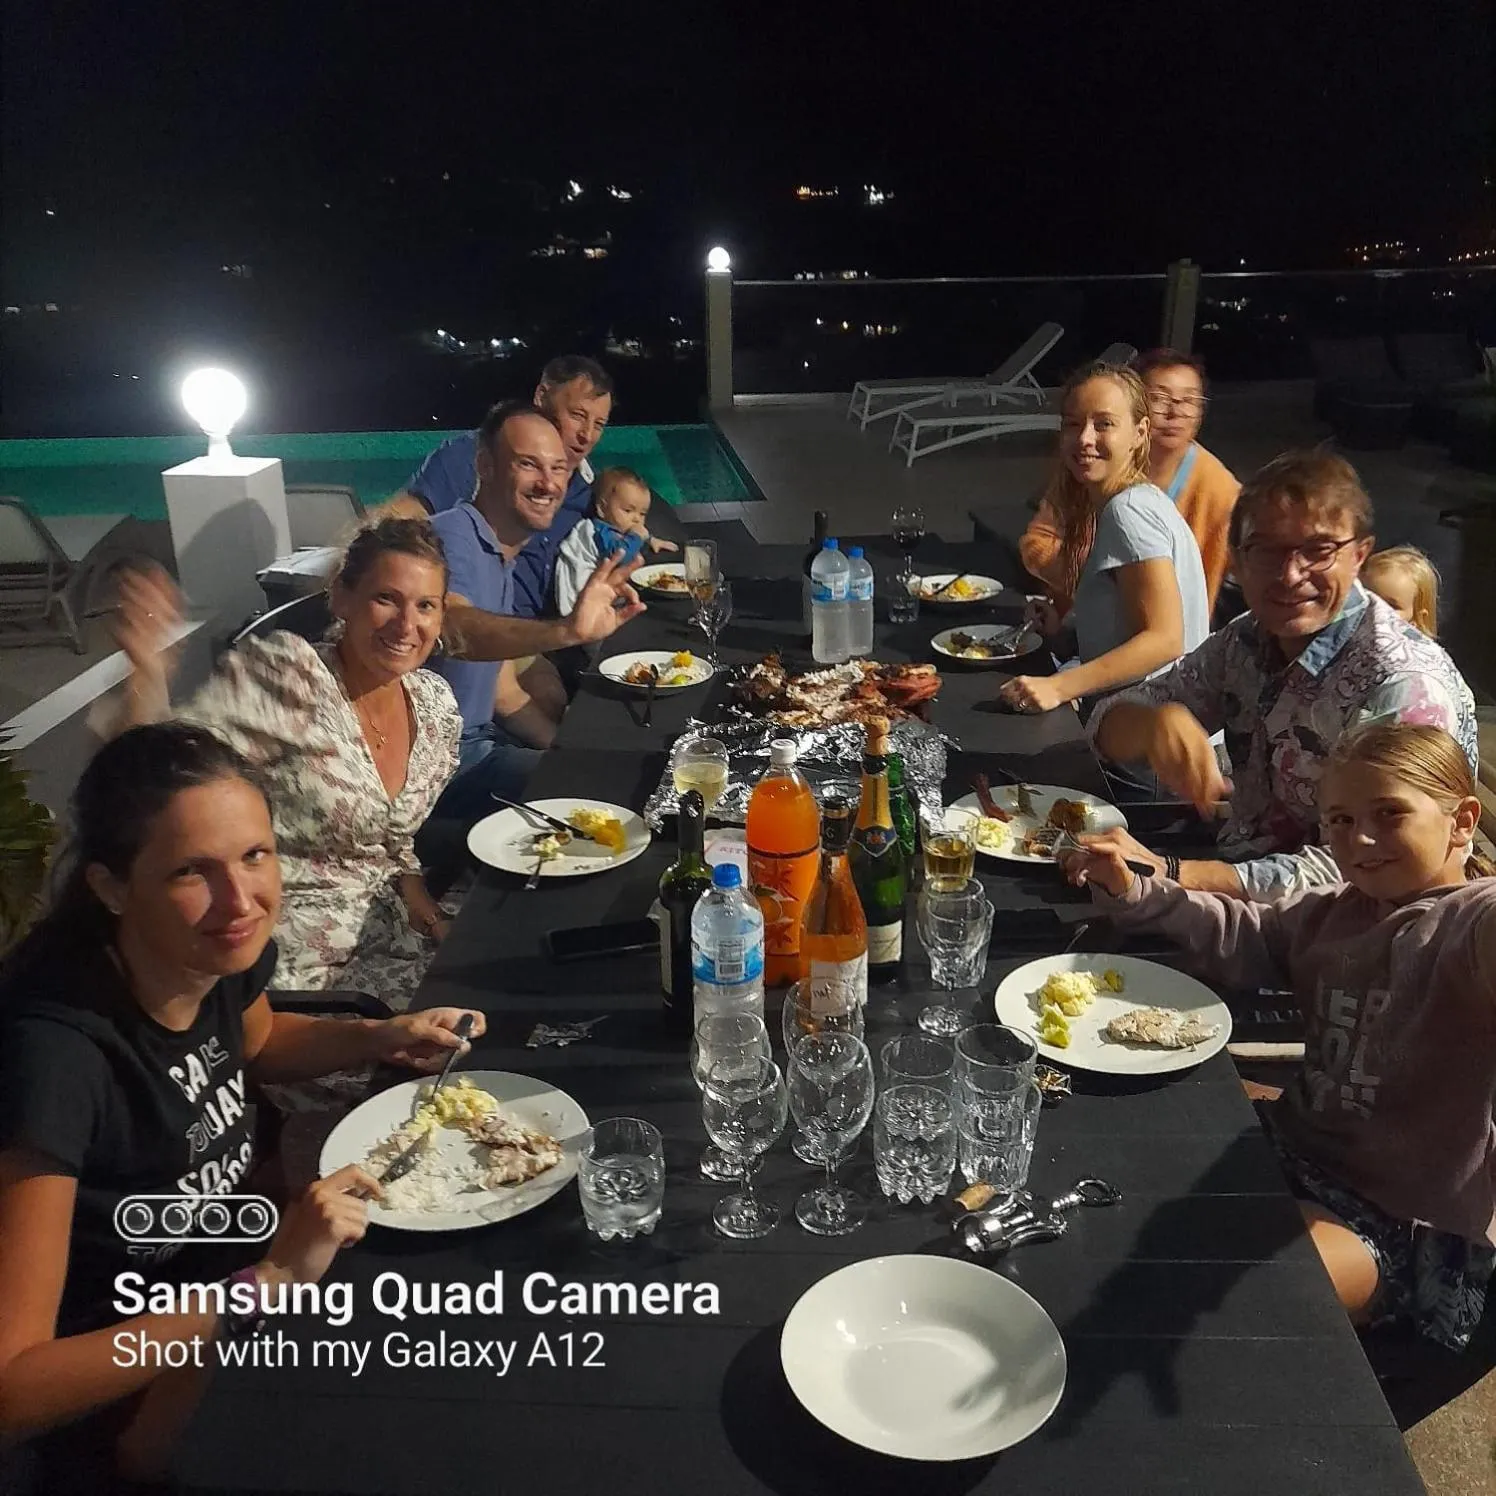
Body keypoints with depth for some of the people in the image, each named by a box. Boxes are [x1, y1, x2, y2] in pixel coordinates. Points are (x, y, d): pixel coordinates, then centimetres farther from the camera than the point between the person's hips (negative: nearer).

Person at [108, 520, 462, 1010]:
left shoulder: (437, 705, 2)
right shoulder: (284, 672, -17)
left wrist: (417, 895, 0)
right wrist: (146, 669, -41)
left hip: (379, 929, 7)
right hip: (285, 950, -7)